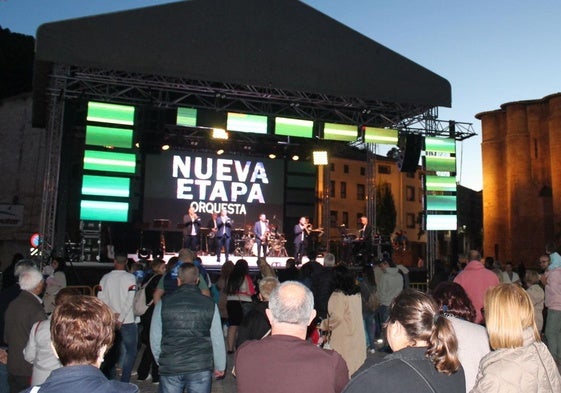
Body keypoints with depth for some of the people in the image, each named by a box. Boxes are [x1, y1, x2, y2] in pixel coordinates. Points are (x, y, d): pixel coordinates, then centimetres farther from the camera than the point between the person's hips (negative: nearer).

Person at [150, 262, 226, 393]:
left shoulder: (163, 303, -2)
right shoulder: (210, 304, -3)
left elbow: (154, 337, 5)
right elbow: (218, 339, 0)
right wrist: (220, 366, 13)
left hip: (169, 367, 1)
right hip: (200, 368, 0)